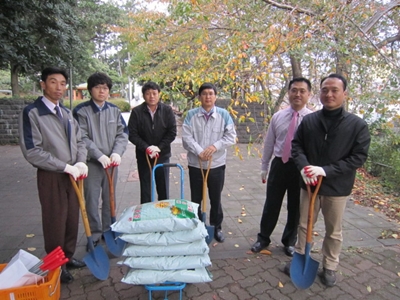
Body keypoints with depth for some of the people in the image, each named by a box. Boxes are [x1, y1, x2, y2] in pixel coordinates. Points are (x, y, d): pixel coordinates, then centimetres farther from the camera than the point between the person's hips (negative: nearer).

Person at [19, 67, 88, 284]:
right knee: (55, 221, 7)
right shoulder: (31, 113, -11)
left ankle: (68, 257, 34)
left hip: (73, 175, 6)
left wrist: (81, 162, -8)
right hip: (51, 176, -6)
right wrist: (66, 167, -19)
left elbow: (79, 141, 11)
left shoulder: (66, 113, 9)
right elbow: (32, 151, -17)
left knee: (73, 218, 15)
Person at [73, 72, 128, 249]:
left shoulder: (114, 110, 5)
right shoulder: (81, 111, -6)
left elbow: (122, 134, 1)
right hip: (91, 163, -3)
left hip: (111, 162, 3)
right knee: (92, 201, 5)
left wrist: (117, 153, -15)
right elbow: (82, 138, -12)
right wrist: (99, 156, -21)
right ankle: (94, 235, 22)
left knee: (109, 199, 15)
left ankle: (108, 231, 32)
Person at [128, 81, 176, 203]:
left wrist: (159, 147, -13)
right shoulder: (136, 111, -7)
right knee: (145, 190, 10)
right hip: (143, 157, 0)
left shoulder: (167, 110, -4)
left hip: (163, 156, 1)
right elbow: (132, 134, -7)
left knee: (163, 189, 12)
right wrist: (146, 148, -17)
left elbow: (172, 132, -5)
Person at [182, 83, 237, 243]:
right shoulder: (191, 115, -3)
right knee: (196, 199, 13)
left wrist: (215, 146, -17)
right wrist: (199, 152, -20)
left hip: (217, 164, 0)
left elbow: (231, 136, -4)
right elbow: (186, 137, -9)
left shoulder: (224, 114, -2)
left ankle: (216, 227, 33)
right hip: (195, 164, 0)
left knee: (216, 199, 14)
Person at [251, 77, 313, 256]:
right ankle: (263, 238, 33)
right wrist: (264, 167, 10)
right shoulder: (278, 117, 2)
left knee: (295, 208, 15)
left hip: (301, 168, -1)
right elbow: (268, 144, 8)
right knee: (271, 205, 11)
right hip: (279, 165, 2)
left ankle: (289, 242, 37)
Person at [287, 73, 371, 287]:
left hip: (337, 188, -1)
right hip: (309, 184, 2)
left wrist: (326, 171, -22)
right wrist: (303, 167, -20)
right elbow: (296, 145, 0)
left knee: (334, 231, 15)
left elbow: (359, 157, -11)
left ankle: (329, 267, 36)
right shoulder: (309, 120, -2)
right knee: (304, 224, 16)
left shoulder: (357, 124, -8)